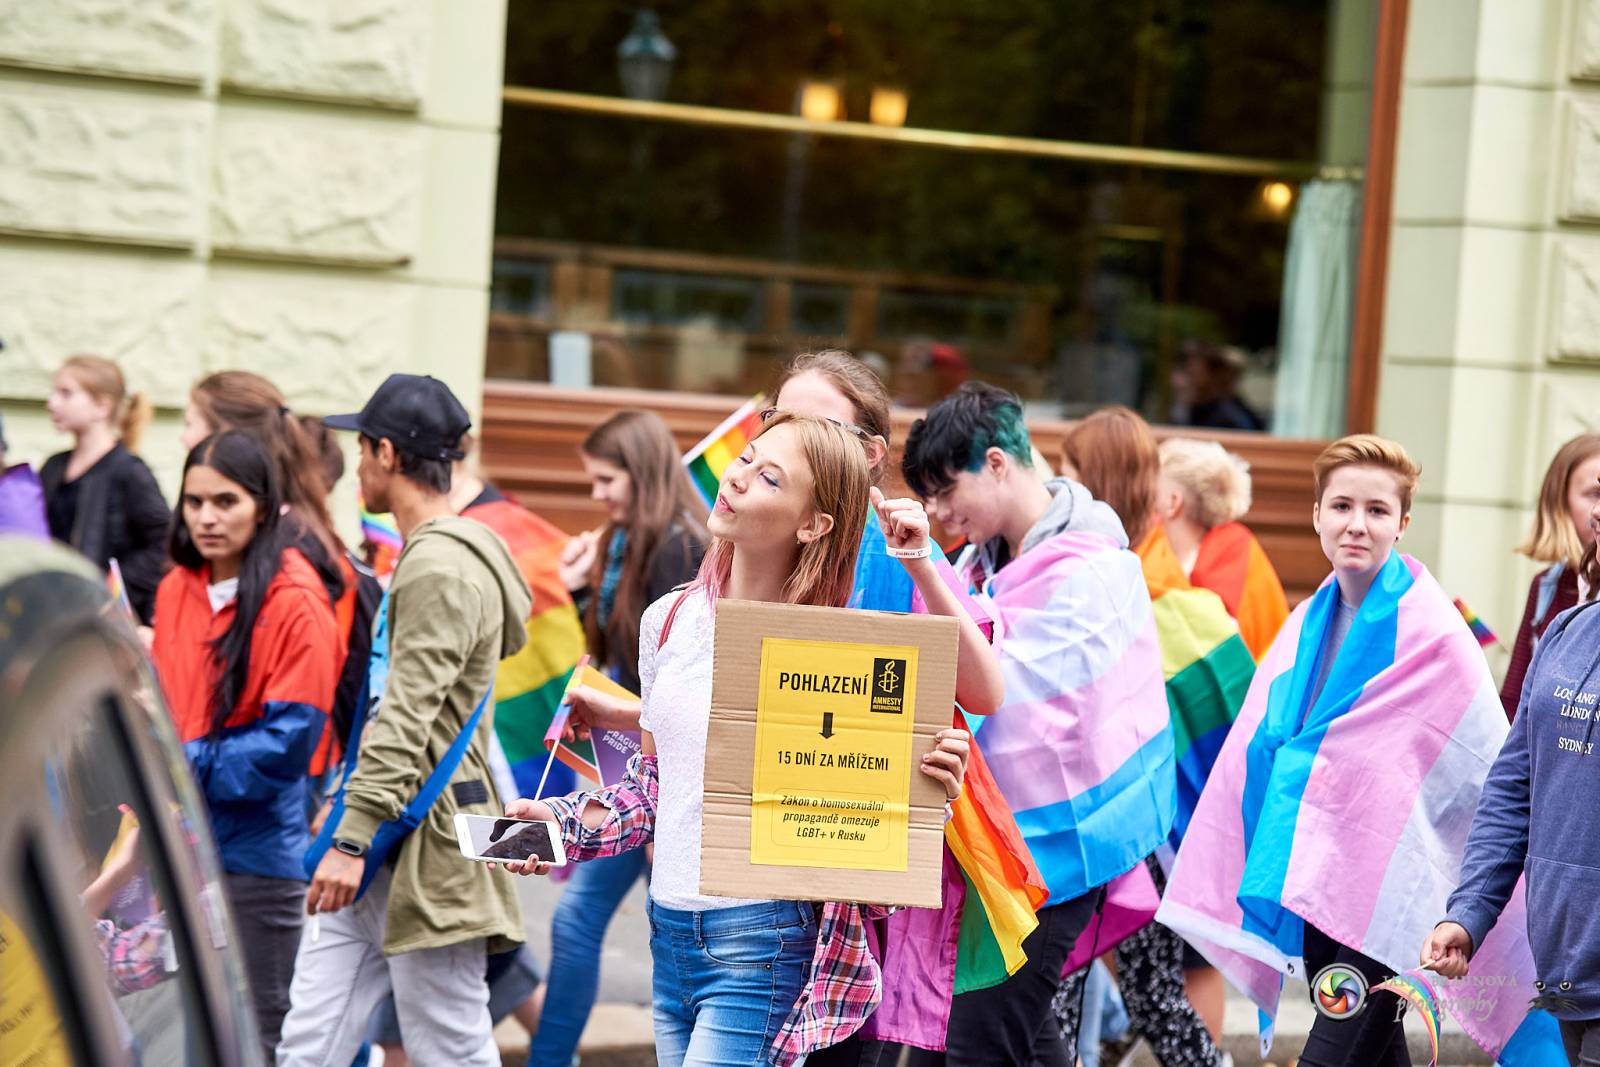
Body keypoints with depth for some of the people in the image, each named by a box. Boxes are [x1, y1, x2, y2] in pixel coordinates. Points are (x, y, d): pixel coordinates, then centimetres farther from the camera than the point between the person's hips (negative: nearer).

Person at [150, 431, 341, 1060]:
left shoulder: (294, 603, -12)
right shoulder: (175, 590, 7)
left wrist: (189, 766, -18)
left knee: (259, 1036, 3)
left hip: (256, 849, -6)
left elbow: (289, 742, -15)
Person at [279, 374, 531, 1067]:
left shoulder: (440, 568, -15)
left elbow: (408, 720, -22)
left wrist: (354, 837, -25)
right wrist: (348, 809, 27)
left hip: (426, 846, -10)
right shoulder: (430, 556, 18)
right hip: (385, 846, 10)